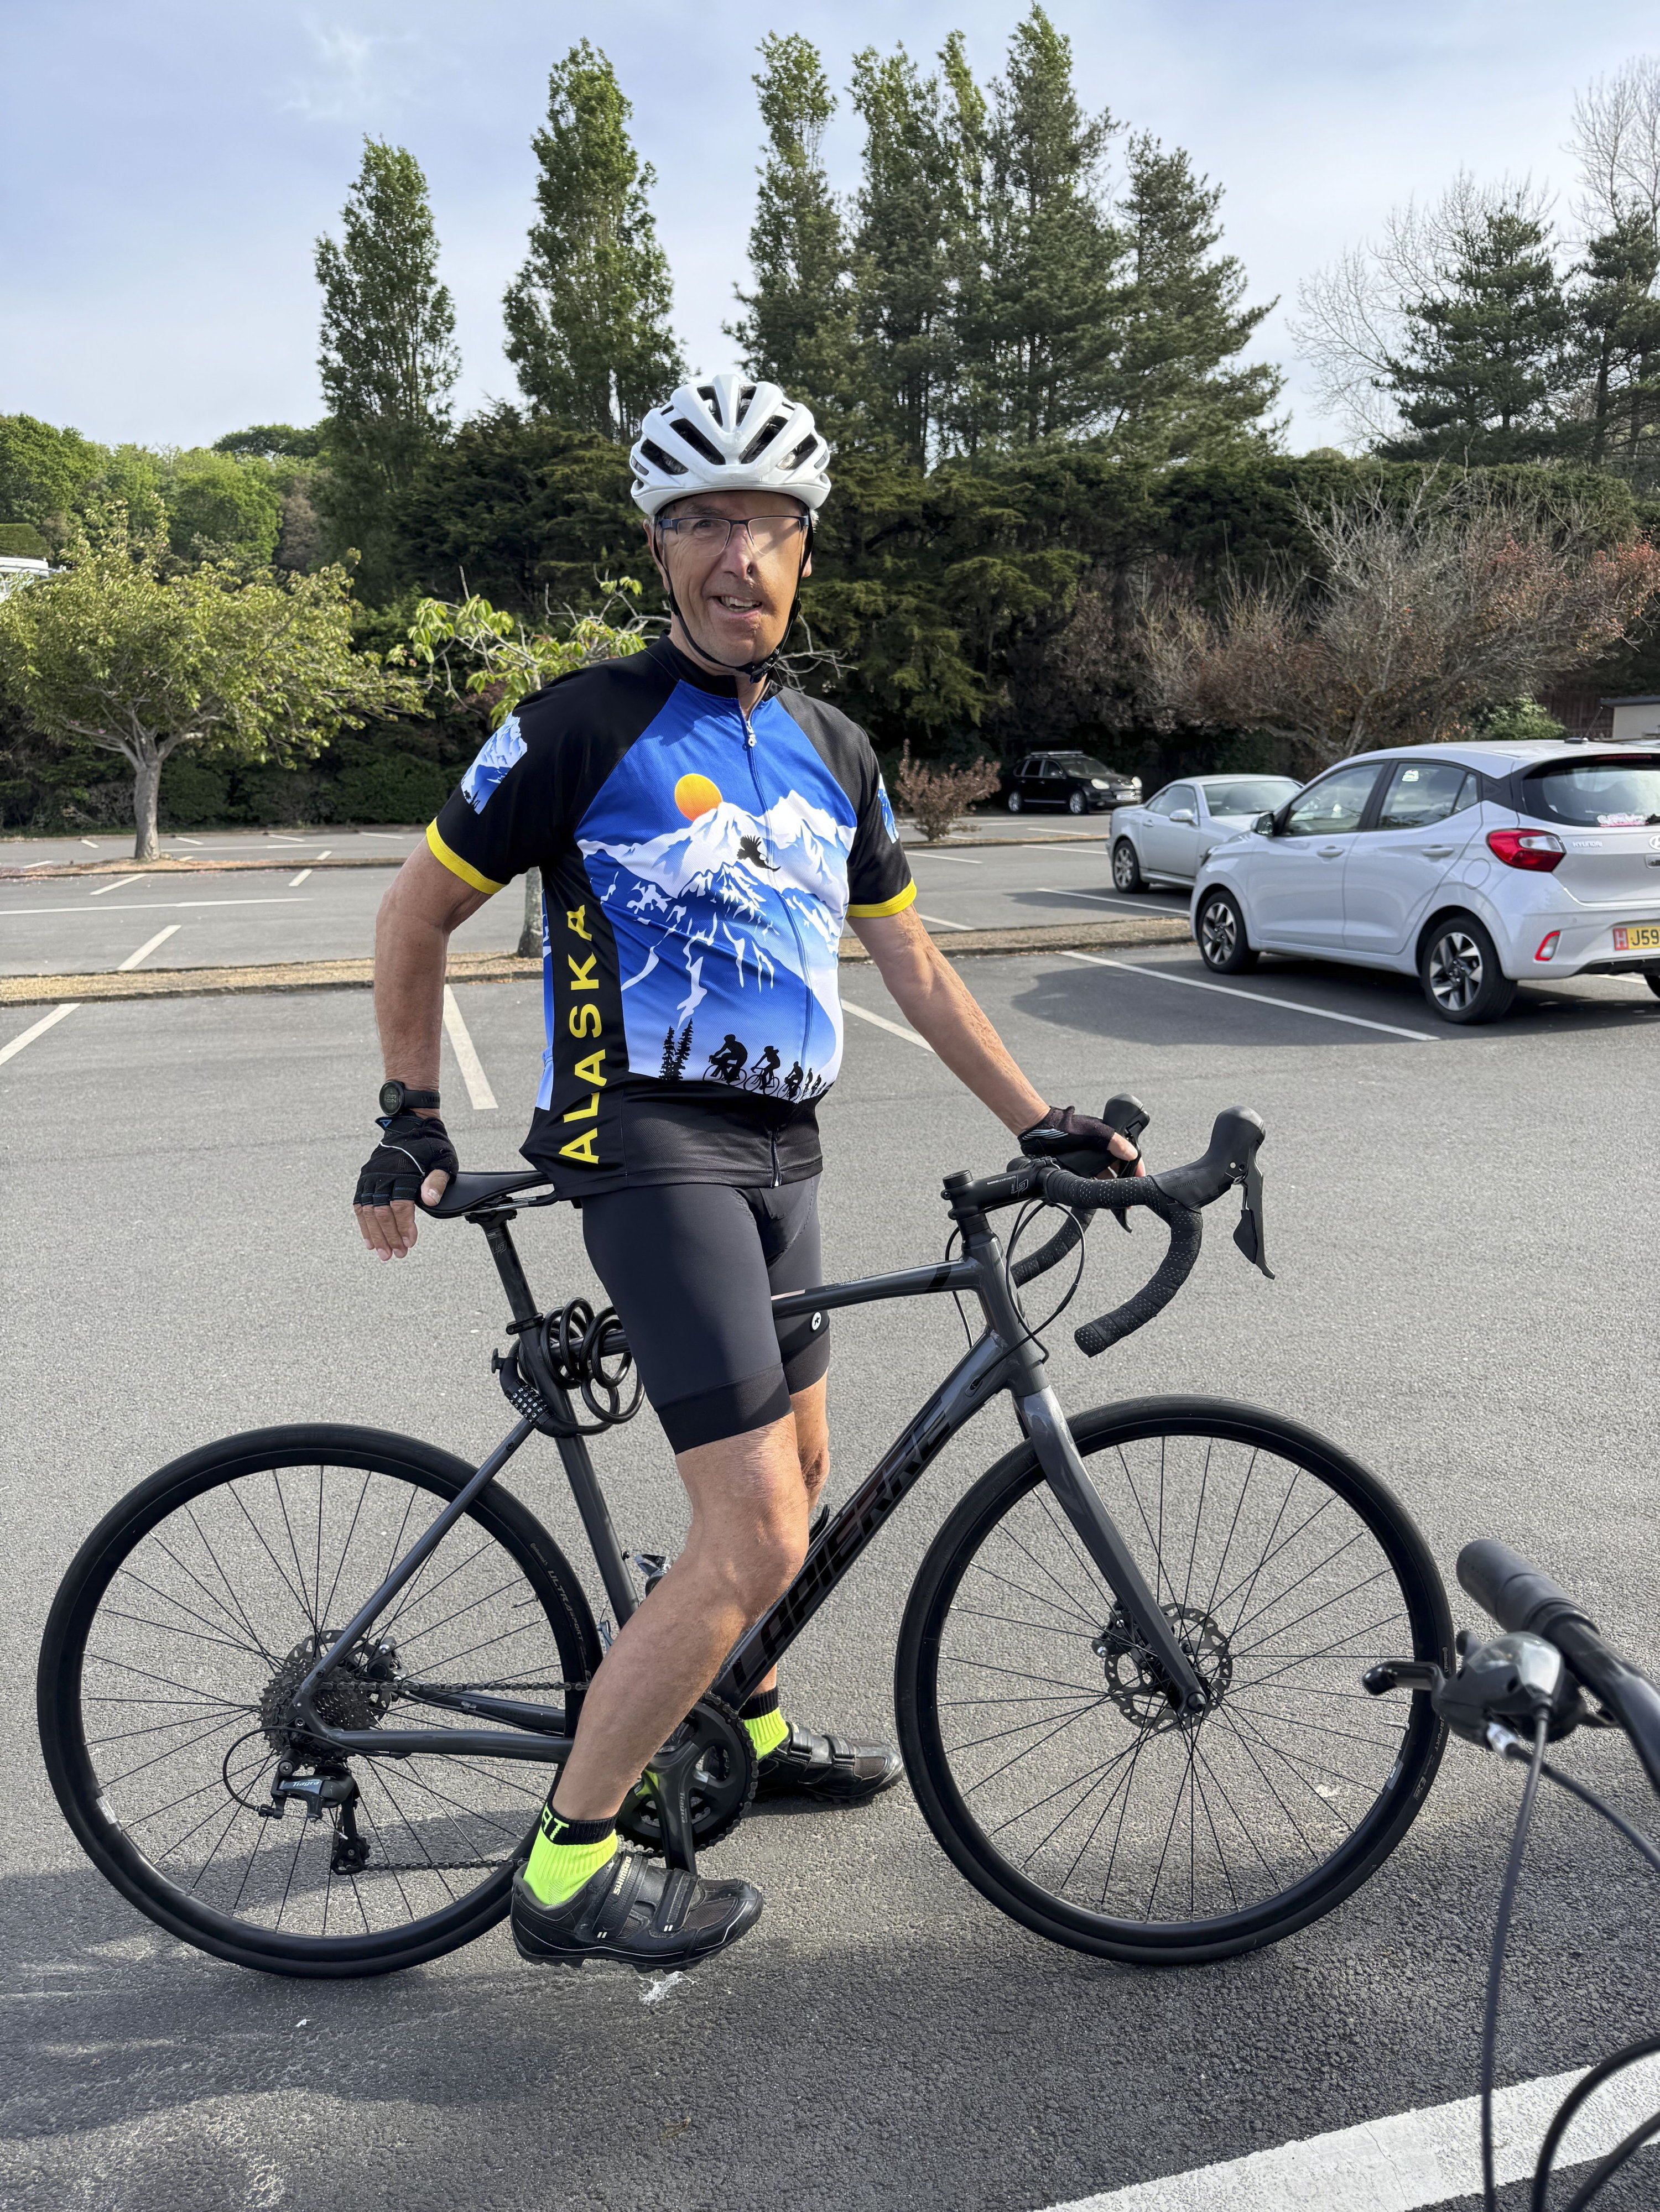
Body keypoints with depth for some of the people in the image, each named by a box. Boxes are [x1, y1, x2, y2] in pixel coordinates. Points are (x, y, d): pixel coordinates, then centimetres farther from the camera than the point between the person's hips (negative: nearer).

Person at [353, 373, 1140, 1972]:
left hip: (778, 1148, 8)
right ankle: (569, 1871, 4)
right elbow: (414, 916, 0)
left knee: (796, 1470, 20)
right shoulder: (587, 725, -7)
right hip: (647, 1143, -7)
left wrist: (1043, 1122, 13)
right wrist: (410, 1120, -1)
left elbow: (913, 967, 16)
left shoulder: (832, 751, 12)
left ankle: (744, 1729, 44)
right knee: (758, 1534, -13)